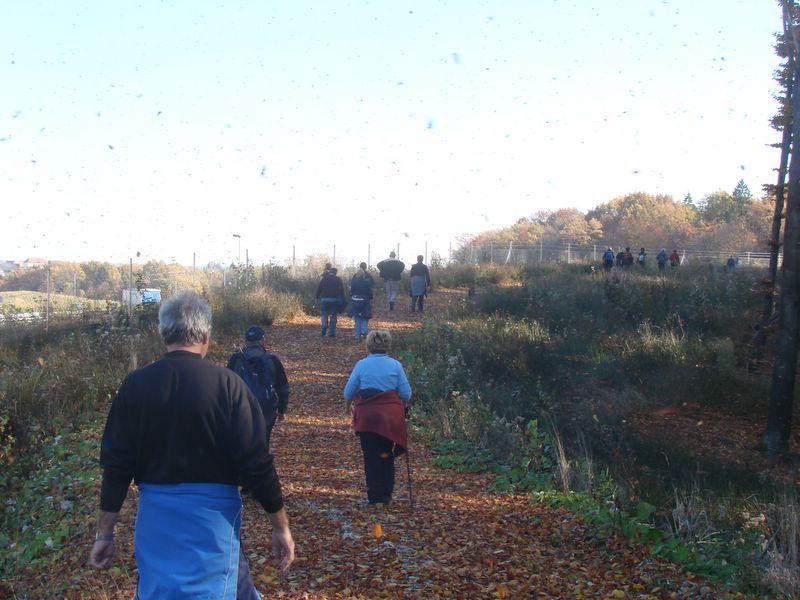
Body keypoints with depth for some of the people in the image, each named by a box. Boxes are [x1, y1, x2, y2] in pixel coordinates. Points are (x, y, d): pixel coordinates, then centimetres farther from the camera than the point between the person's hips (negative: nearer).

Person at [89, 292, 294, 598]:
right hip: (212, 514, -3)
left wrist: (105, 533, 9)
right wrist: (281, 527, -2)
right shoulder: (226, 384, -12)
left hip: (155, 515, 4)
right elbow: (256, 463, -13)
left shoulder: (135, 384, -4)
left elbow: (116, 464, -1)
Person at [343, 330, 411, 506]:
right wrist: (399, 403, 19)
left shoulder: (361, 364, -2)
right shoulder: (395, 365, -1)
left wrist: (349, 406, 20)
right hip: (391, 417, 1)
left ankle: (375, 496, 10)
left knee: (371, 457, 8)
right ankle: (387, 495, 18)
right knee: (387, 455, 16)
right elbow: (406, 394, -2)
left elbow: (348, 392, 0)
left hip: (367, 416, -1)